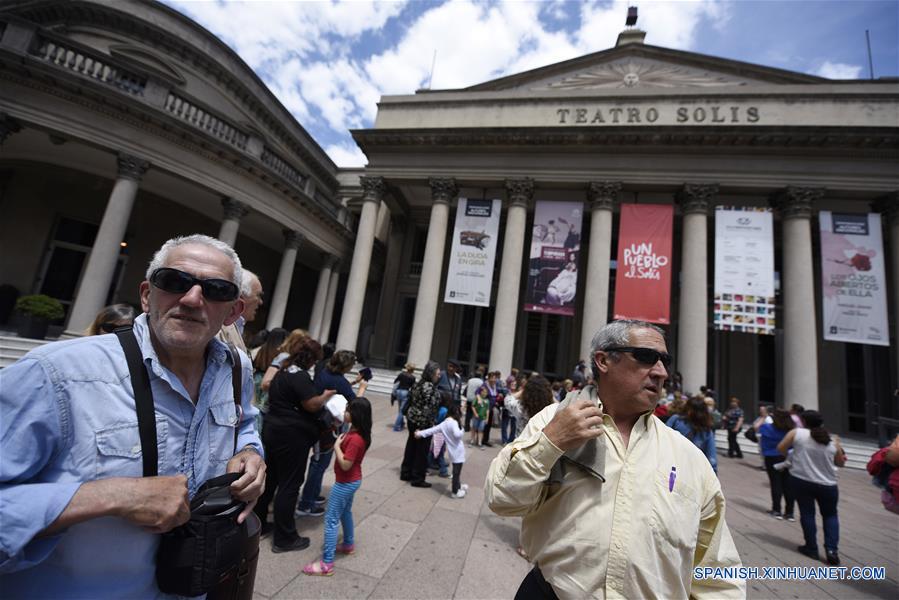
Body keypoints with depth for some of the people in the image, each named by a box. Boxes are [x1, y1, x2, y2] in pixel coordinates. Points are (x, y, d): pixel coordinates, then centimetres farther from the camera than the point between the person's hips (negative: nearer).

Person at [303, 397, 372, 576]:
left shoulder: (355, 439, -32)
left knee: (331, 519, 2)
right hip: (352, 480, 10)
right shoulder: (357, 431, -5)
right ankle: (349, 545, 45)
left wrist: (336, 445, -22)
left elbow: (345, 464, -29)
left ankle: (327, 564, 12)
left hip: (345, 482, -10)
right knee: (345, 513, 27)